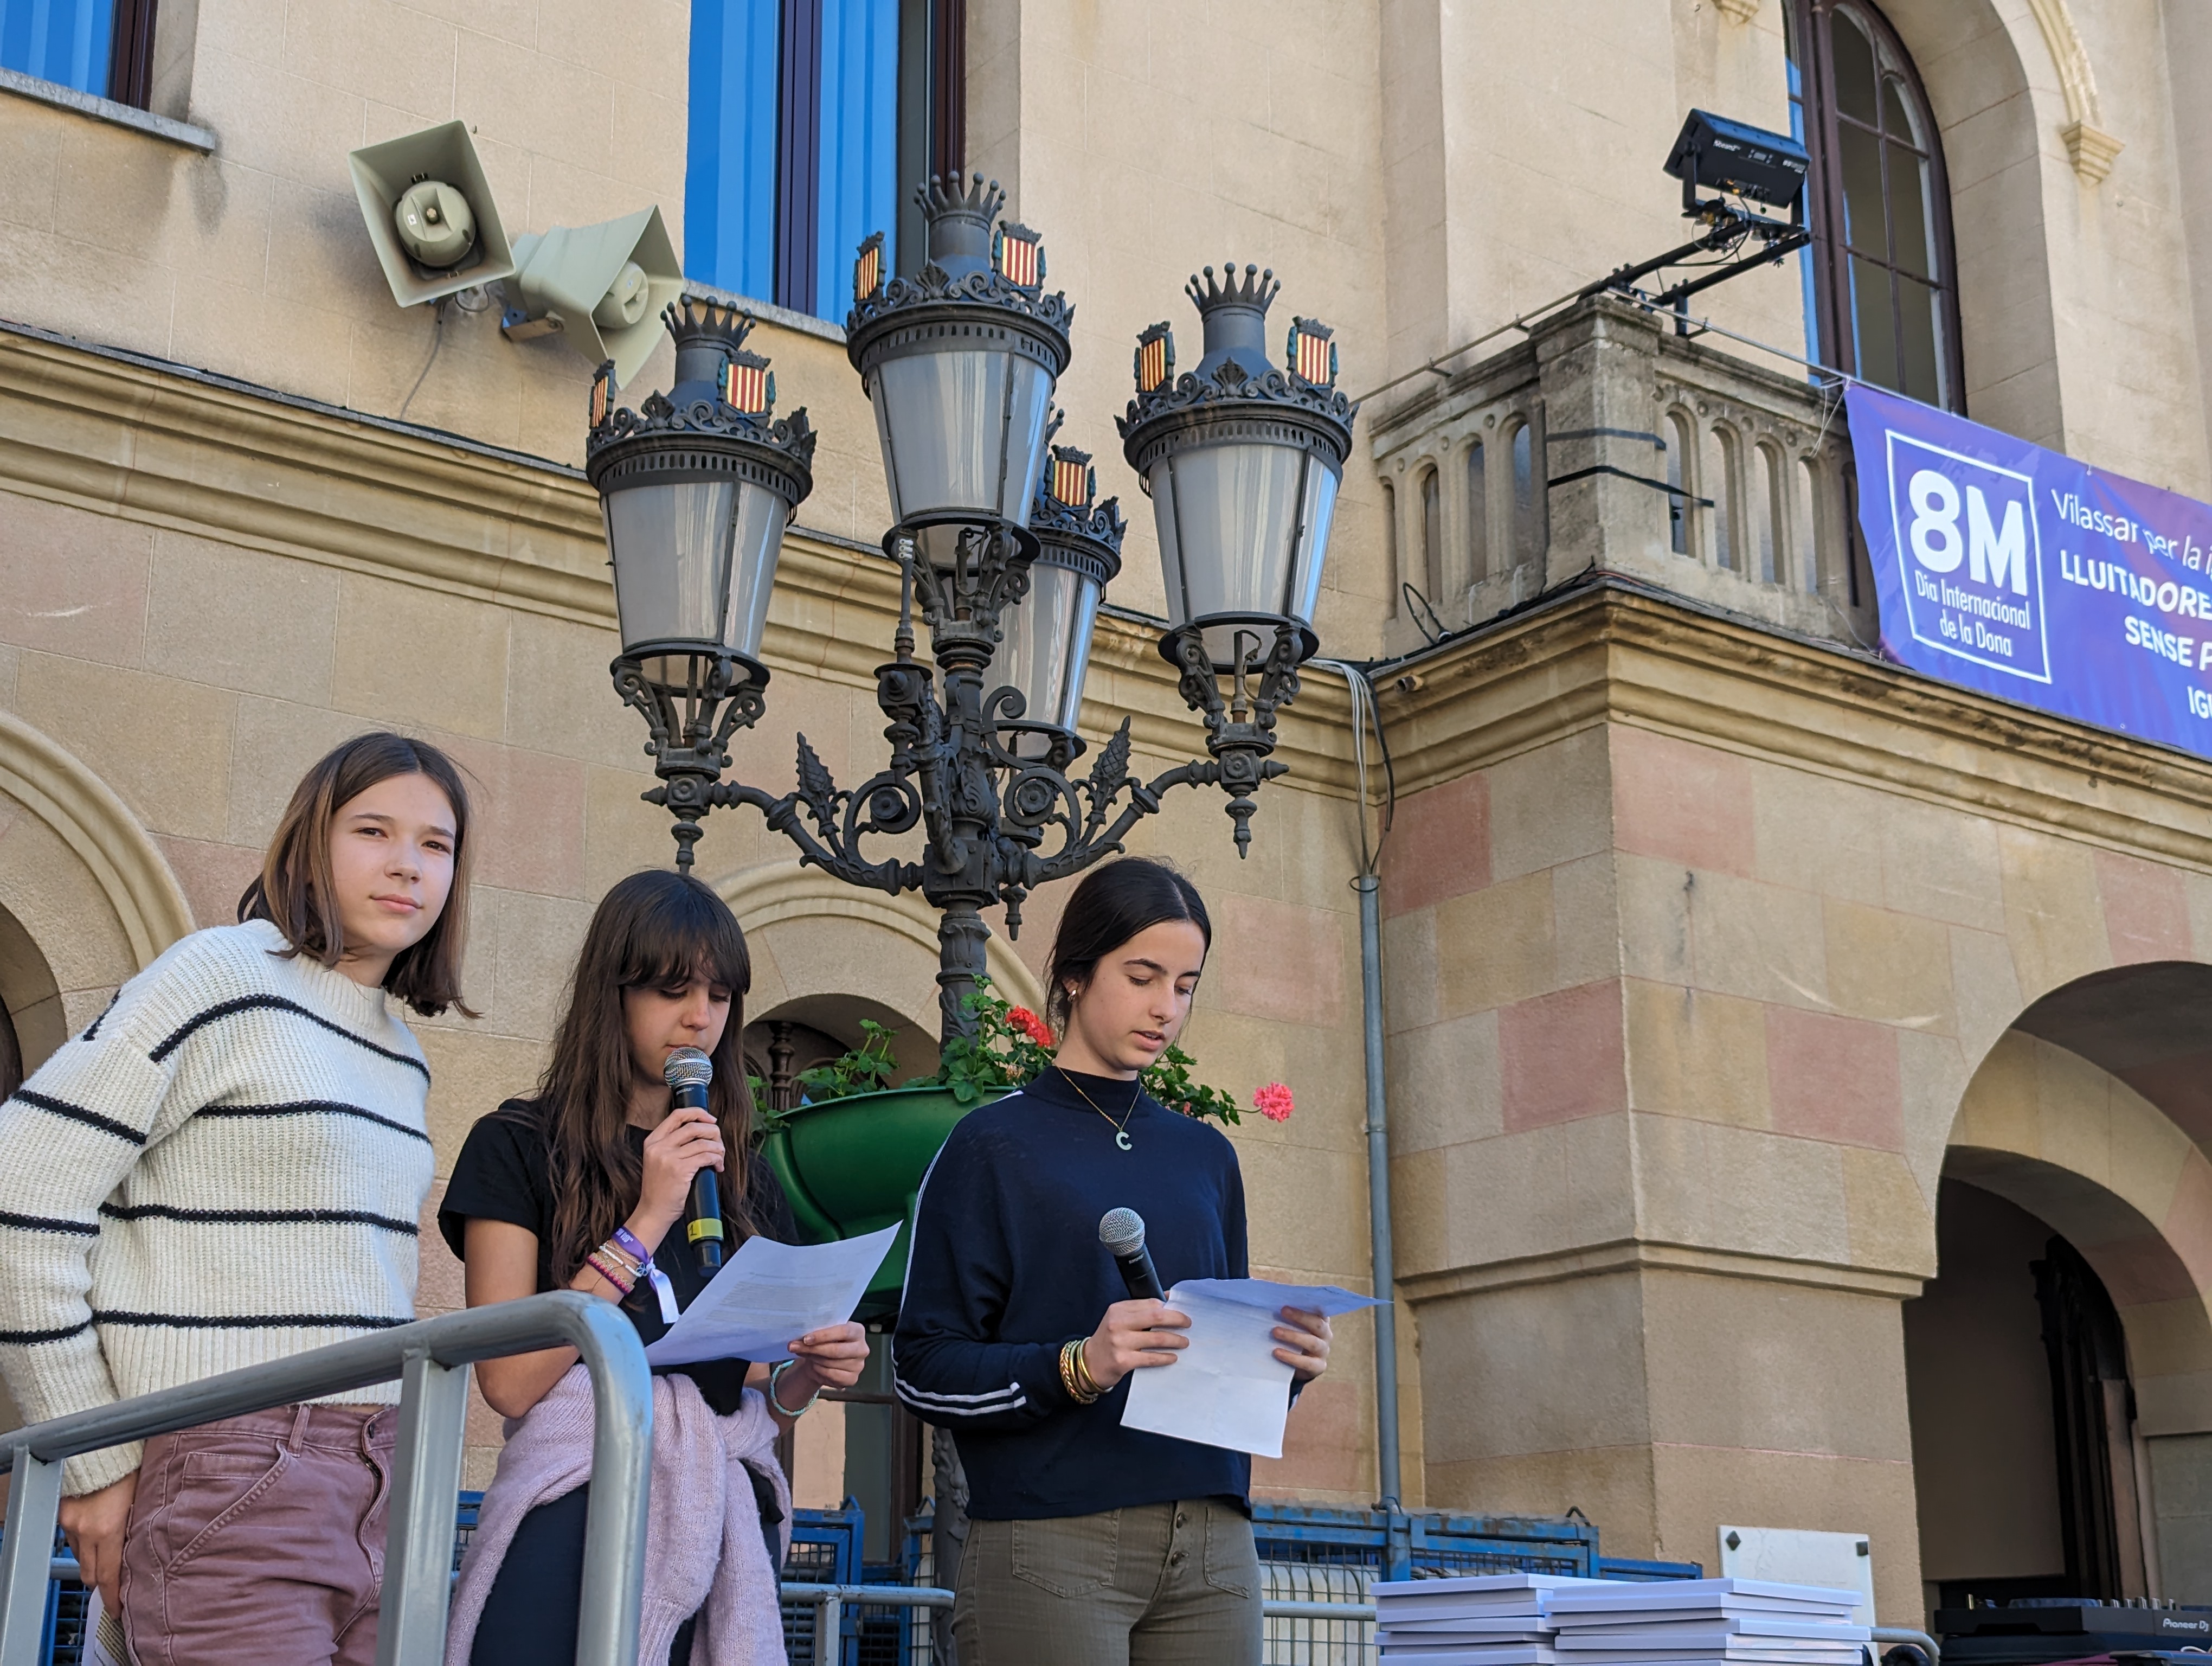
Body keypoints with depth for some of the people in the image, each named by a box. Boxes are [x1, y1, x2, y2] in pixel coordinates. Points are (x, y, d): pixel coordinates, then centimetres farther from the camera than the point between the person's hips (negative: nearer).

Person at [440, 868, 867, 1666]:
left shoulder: (745, 1176, 15)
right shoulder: (519, 1147, 1)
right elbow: (509, 1382, -10)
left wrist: (806, 1375, -5)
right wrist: (646, 1222, -11)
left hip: (729, 1510, 5)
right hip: (578, 1505, -4)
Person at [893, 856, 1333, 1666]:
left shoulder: (1206, 1158, 17)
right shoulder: (995, 1144, 0)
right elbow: (924, 1368, -5)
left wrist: (1286, 1362, -2)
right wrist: (1078, 1367, -20)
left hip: (1211, 1546, 5)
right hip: (1046, 1543, -5)